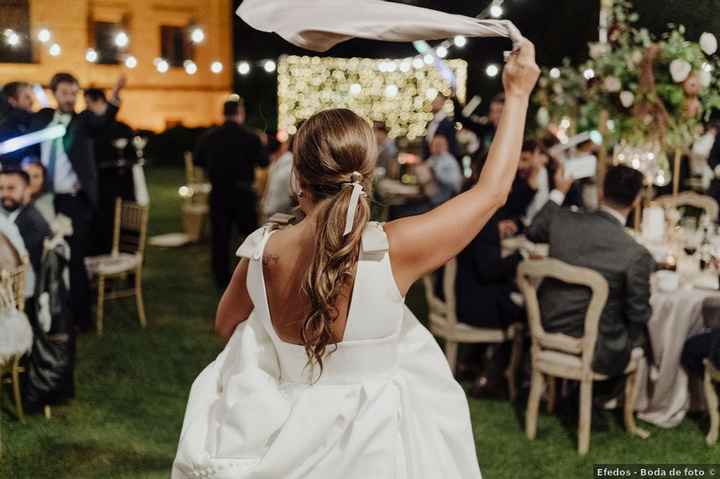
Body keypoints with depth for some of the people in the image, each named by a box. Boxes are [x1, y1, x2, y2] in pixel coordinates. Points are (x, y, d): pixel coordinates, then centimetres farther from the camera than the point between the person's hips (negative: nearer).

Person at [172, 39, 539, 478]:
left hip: (283, 440, 3)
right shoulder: (394, 250, -21)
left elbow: (225, 326, 8)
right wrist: (518, 94, 2)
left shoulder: (263, 252, -13)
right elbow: (493, 189, -7)